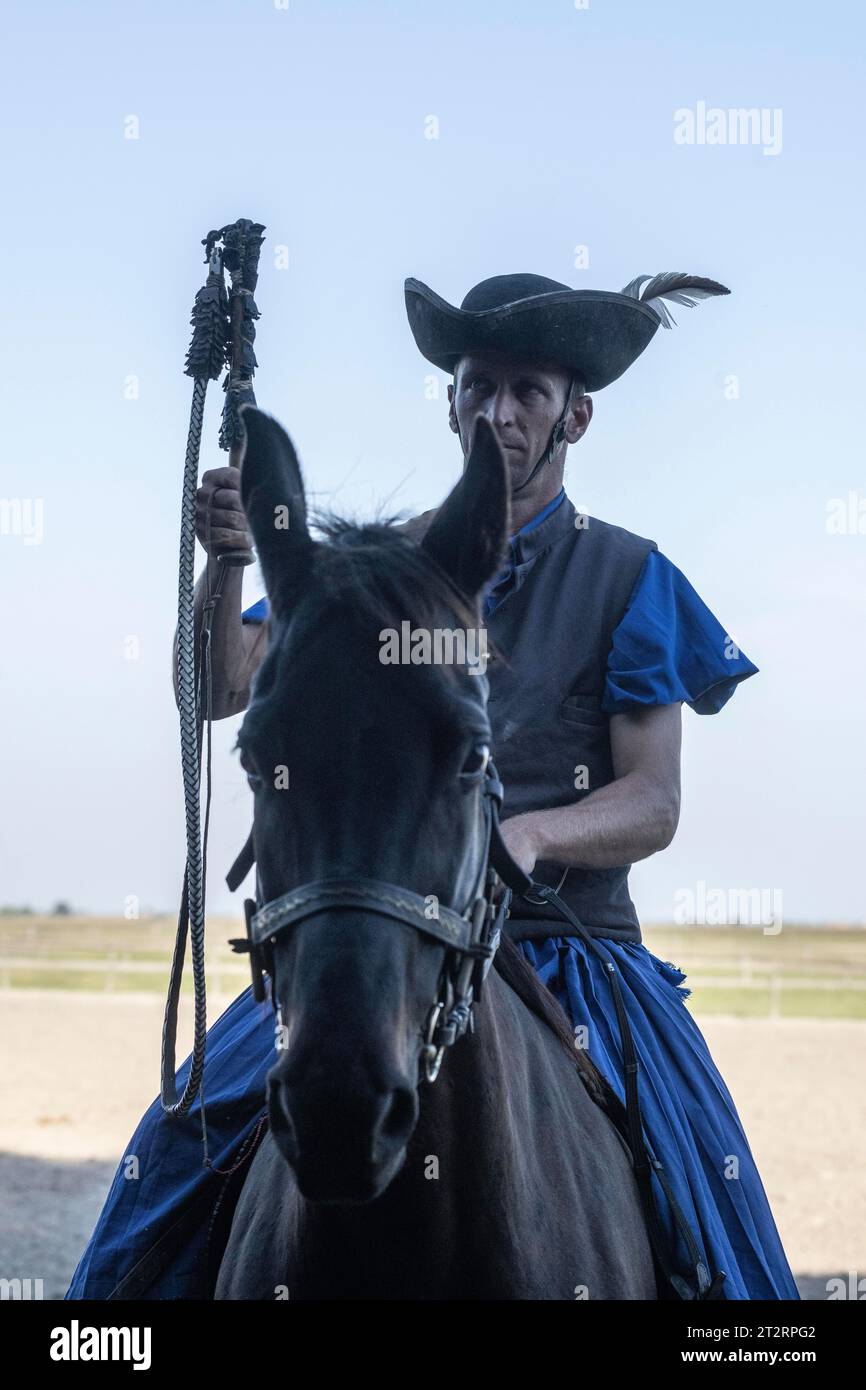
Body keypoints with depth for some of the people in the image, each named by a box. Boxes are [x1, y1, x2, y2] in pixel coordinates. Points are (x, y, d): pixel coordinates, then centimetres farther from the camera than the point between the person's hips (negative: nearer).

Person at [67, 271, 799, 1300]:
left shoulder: (629, 578, 6)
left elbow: (653, 803, 0)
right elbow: (221, 690, 4)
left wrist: (530, 835, -20)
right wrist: (225, 558, -15)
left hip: (569, 950, -1)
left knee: (696, 1171, -22)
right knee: (191, 1134, -16)